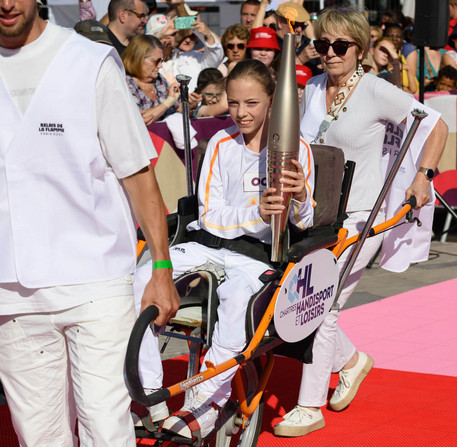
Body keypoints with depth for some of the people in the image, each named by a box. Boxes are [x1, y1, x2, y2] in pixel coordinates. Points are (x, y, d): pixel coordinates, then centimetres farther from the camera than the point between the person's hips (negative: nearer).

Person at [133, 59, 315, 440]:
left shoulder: (295, 148, 1)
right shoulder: (222, 144, 7)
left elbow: (303, 223, -1)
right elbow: (210, 216, -1)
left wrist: (300, 198, -26)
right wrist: (256, 214, -20)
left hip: (263, 252, -3)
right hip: (212, 242, 4)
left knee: (237, 293, -38)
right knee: (141, 279, -22)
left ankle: (207, 404, -26)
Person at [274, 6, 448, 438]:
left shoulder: (377, 92, -10)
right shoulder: (311, 91, 7)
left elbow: (436, 127, -2)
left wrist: (423, 176, -8)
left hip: (359, 218, -6)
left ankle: (310, 408, 2)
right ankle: (350, 360, 31)